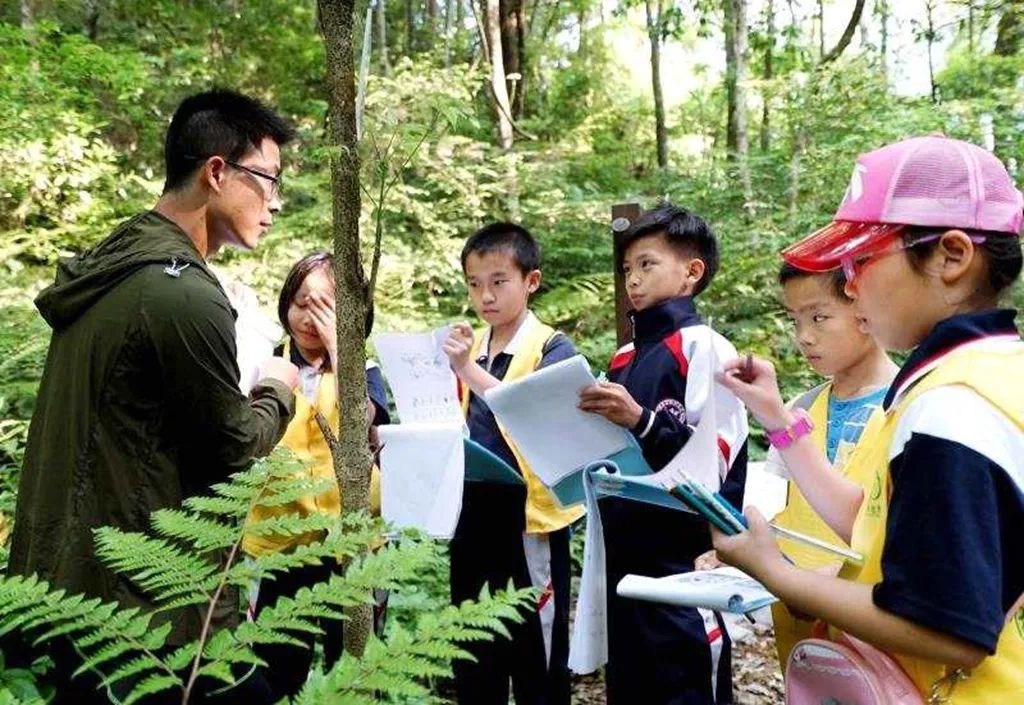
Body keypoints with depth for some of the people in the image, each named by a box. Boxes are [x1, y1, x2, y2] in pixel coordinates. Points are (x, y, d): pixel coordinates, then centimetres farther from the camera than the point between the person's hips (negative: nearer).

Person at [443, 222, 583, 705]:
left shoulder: (552, 348, -8)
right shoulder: (465, 348, 7)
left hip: (530, 512, -5)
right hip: (474, 510, 6)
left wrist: (470, 371, -28)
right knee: (472, 649, 18)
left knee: (537, 650, 9)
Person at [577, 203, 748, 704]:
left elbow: (715, 458, -17)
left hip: (682, 560, -8)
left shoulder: (704, 348, -9)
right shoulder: (625, 358, 13)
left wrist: (641, 421, -26)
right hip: (626, 554, 8)